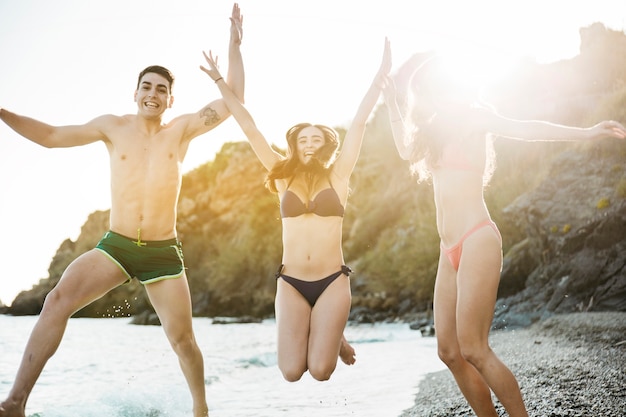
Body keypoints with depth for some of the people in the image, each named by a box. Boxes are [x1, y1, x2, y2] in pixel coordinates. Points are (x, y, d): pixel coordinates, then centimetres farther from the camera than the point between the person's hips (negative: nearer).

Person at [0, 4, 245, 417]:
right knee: (58, 301, -20)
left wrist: (235, 44, -7)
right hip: (115, 246, 1)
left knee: (182, 338, 4)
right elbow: (51, 136, 11)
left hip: (164, 253, 0)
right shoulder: (113, 126, 5)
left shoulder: (183, 129, 2)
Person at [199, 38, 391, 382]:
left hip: (332, 281, -1)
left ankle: (332, 337, 24)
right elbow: (250, 129, 6)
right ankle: (317, 335, 25)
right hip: (291, 282, 2)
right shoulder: (284, 176, 6)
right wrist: (220, 81, 7)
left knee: (320, 370, -10)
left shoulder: (337, 175, 2)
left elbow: (358, 123, -3)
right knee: (291, 372, -7)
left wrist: (381, 74, -5)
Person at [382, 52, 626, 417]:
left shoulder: (471, 117, -1)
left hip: (476, 241, -8)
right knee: (450, 352, 3)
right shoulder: (442, 130, 20)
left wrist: (586, 133, -25)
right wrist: (391, 97, 26)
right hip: (451, 251, 8)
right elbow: (407, 148, 28)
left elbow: (519, 127, -12)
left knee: (473, 349, -13)